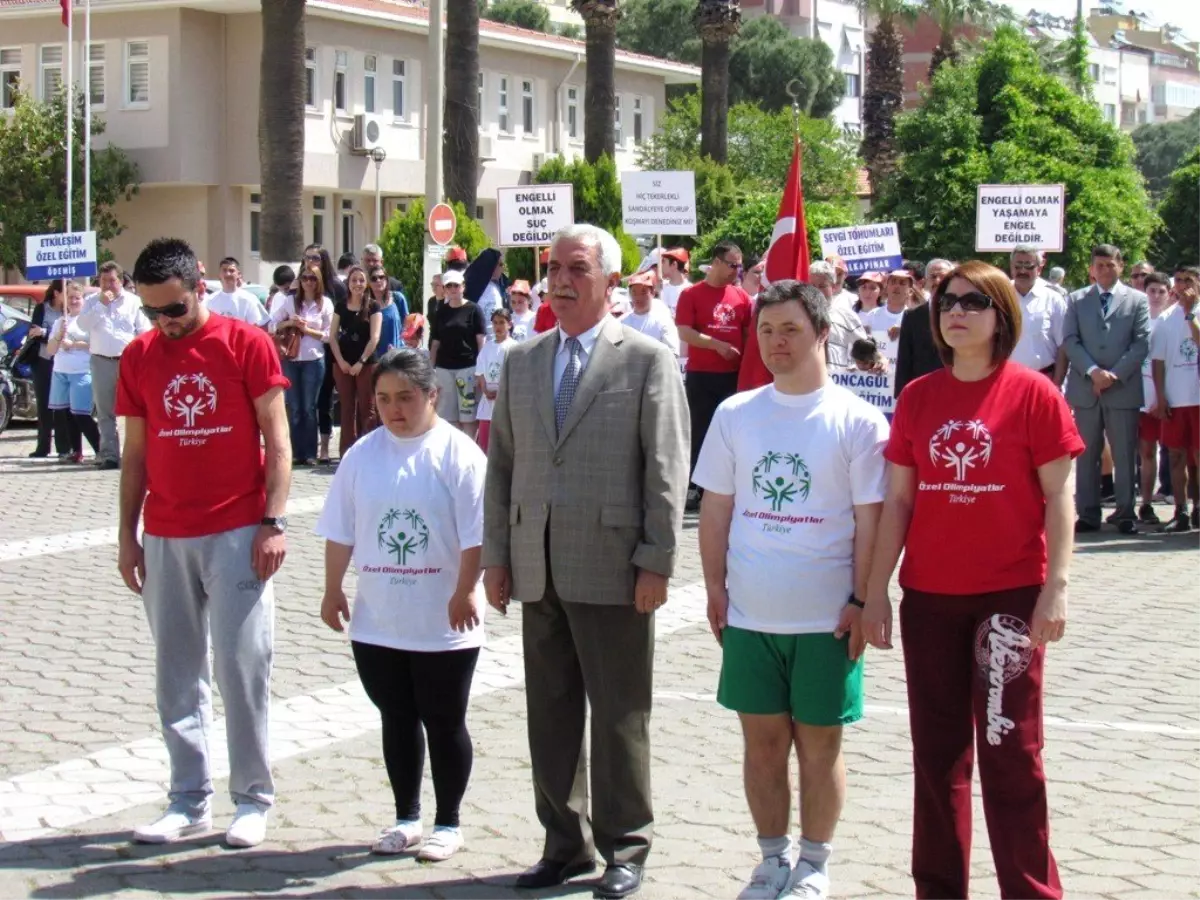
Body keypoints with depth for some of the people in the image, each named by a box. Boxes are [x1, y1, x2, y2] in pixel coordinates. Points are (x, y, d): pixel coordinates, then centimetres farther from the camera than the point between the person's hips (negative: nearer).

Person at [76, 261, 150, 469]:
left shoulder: (133, 301, 6)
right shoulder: (92, 302, 10)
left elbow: (144, 331, 5)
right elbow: (83, 325, -6)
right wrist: (101, 304, -11)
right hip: (102, 362, 1)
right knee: (105, 412, 3)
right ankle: (109, 454, 7)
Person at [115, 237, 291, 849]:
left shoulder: (247, 344, -3)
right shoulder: (139, 357, 7)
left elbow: (276, 439, -3)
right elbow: (135, 451, 12)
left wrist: (273, 522, -9)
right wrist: (127, 534, 9)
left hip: (236, 534, -4)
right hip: (164, 539, 4)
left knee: (241, 668, -2)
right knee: (177, 673, 7)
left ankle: (253, 798, 9)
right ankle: (190, 801, 15)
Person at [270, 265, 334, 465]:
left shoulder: (325, 304, 1)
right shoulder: (290, 301, 7)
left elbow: (328, 335, -1)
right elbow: (272, 325, 7)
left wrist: (307, 329, -12)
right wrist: (289, 323, -10)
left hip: (314, 361, -2)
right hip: (290, 360, 2)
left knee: (309, 408, 3)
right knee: (294, 408, 4)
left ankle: (310, 453, 7)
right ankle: (296, 452, 8)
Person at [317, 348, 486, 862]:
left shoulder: (457, 454, -9)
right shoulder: (362, 455, 3)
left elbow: (476, 535, -12)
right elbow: (341, 531, 8)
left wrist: (465, 592, -16)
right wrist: (333, 591, 7)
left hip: (444, 623, -4)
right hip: (376, 622, 4)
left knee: (444, 722, 7)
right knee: (396, 719, 13)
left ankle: (448, 823, 19)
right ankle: (407, 818, 25)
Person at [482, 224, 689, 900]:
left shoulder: (647, 360, -3)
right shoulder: (522, 362, 13)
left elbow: (666, 470, -7)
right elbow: (502, 464, 14)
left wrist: (656, 562, -12)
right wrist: (497, 555, 9)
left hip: (612, 568, -5)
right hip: (538, 571, 5)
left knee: (620, 716, 3)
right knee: (550, 715, 11)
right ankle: (565, 843, 23)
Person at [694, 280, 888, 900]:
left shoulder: (857, 420, -5)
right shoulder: (735, 414, 4)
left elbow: (870, 519, -5)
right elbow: (715, 509, 8)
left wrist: (862, 602, -9)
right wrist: (715, 589, 3)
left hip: (826, 618, -3)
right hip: (749, 616, 3)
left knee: (819, 745, 7)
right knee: (762, 741, 10)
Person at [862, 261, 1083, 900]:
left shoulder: (1032, 394, -5)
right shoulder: (917, 398, 5)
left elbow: (1057, 497, -5)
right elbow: (898, 500, 7)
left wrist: (1055, 589, -11)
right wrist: (875, 592, 3)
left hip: (1010, 596, -4)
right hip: (929, 599, 4)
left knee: (1010, 751, -1)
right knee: (938, 751, 10)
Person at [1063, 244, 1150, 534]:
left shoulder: (1137, 300, 8)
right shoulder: (1077, 300, 11)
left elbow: (1142, 343, 0)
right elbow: (1070, 341, 2)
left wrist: (1115, 374, -9)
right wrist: (1093, 371, -12)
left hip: (1124, 390, -1)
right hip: (1085, 389, 1)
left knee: (1124, 456, 1)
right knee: (1086, 455, 4)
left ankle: (1125, 515, 7)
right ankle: (1088, 515, 8)